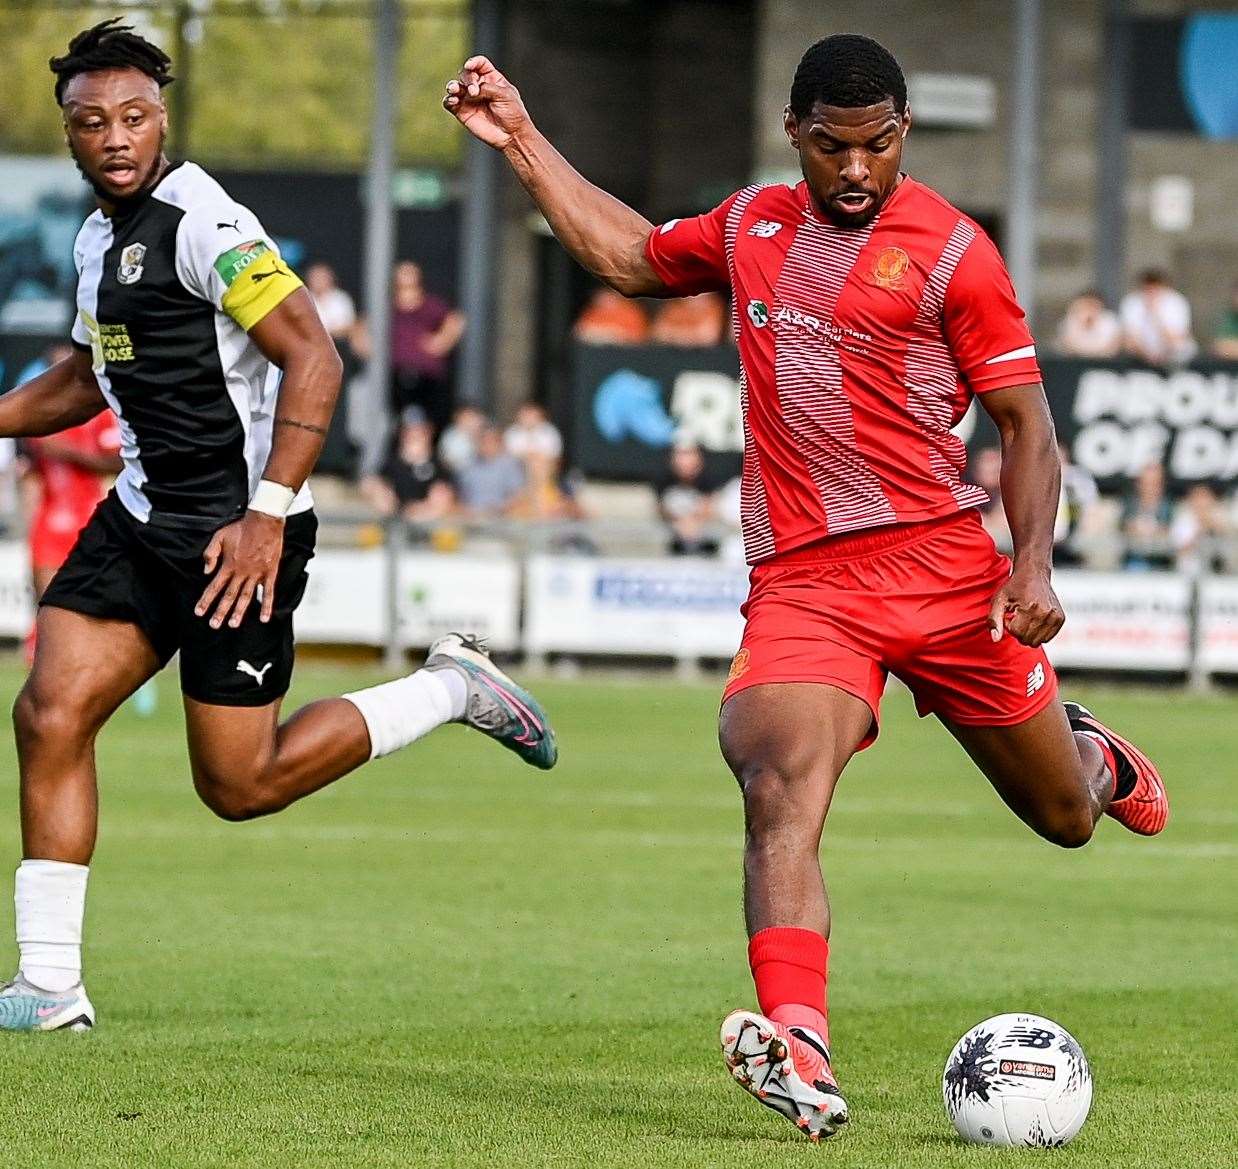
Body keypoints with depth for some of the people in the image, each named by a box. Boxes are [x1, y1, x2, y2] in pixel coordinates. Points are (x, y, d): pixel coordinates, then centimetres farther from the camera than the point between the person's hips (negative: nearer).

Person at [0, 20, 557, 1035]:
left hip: (235, 531, -8)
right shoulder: (98, 236, 12)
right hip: (141, 519, 8)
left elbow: (313, 359, -22)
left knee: (241, 786, -3)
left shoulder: (203, 224, -16)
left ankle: (453, 689, 15)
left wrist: (270, 515, -25)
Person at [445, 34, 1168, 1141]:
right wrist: (521, 141, 30)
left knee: (1062, 817, 13)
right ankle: (799, 1057, -40)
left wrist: (1034, 567, -13)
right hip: (801, 583, 2)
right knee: (781, 791, -26)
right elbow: (627, 254, 33)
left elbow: (1027, 425, 0)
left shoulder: (951, 250, -2)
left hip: (943, 562, -2)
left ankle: (1086, 755, 52)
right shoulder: (752, 226, 13)